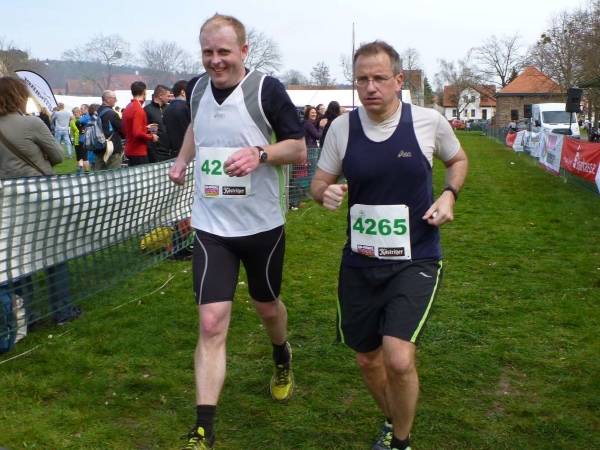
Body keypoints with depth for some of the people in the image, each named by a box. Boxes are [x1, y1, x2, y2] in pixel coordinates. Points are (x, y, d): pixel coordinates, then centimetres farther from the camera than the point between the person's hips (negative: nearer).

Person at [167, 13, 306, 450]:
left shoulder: (266, 89, -13)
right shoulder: (197, 88, 2)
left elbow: (299, 148, -10)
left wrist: (259, 153, -27)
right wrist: (182, 159, 15)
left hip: (262, 225, -2)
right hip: (211, 226, 2)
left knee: (267, 306, 20)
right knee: (212, 324, -7)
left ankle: (283, 360, 54)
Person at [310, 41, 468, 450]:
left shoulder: (429, 122, -8)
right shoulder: (342, 127, -5)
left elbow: (458, 159, 12)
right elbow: (320, 182, 5)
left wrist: (449, 194, -7)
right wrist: (326, 193, -19)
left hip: (415, 260, -3)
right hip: (360, 261, 3)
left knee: (398, 359, -19)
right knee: (367, 358, 14)